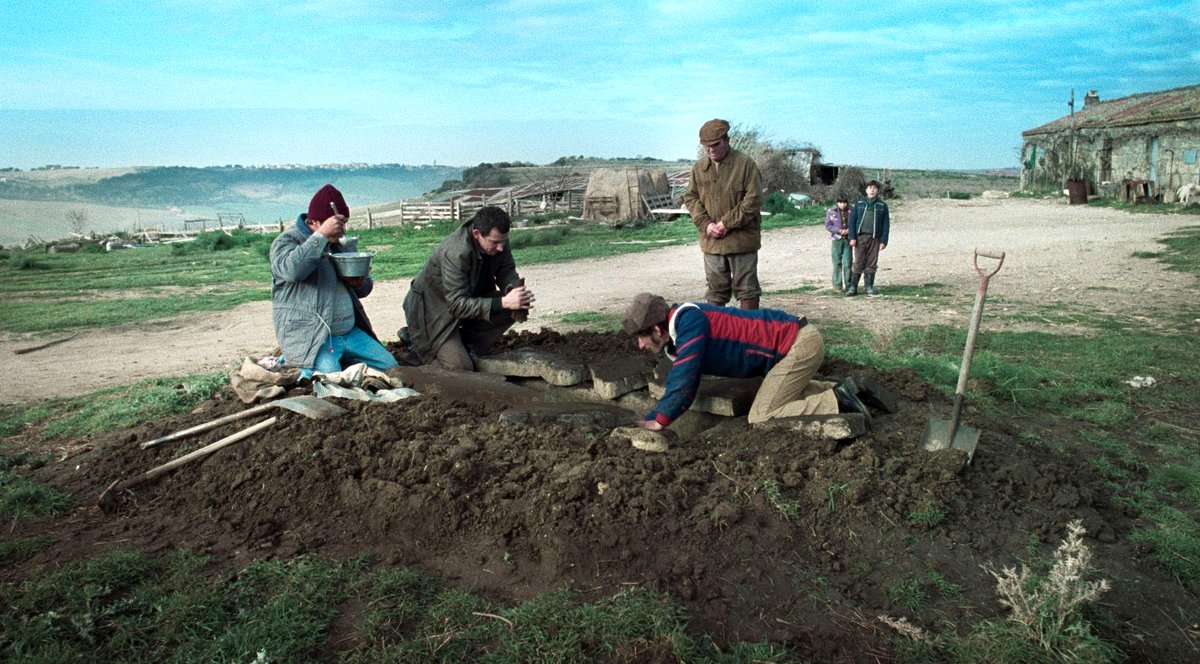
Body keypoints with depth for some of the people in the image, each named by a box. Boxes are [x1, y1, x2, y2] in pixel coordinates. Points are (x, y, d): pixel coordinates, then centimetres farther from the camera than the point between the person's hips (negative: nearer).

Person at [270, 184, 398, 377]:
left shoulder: (339, 243, 18)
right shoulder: (287, 241, -4)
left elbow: (364, 290, 25)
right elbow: (292, 270, -29)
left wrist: (360, 283, 0)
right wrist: (321, 235, -25)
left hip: (350, 332, 7)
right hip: (310, 337, -7)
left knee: (391, 367, 1)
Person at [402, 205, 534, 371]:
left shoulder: (498, 240, -15)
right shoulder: (455, 253, -35)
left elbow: (507, 271, -5)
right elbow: (458, 305, -36)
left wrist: (515, 289, -30)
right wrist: (503, 302, -46)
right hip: (434, 309, -7)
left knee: (515, 309, -14)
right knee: (460, 368, -19)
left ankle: (464, 342, 2)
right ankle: (419, 344, 10)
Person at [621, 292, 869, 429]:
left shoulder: (689, 321, -22)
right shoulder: (677, 338, 8)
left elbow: (684, 382, -25)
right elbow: (676, 384, 14)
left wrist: (658, 422, -14)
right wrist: (647, 420, 8)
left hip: (800, 343, -10)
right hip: (798, 341, 10)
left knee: (761, 418, -10)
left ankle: (837, 404, -6)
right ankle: (834, 391, 23)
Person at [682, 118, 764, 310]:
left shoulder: (745, 164, -7)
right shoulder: (699, 167, 7)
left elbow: (753, 200, -11)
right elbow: (690, 198, 10)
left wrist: (728, 223, -15)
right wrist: (705, 224, -6)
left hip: (742, 239, -4)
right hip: (711, 240, 4)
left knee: (746, 288, 5)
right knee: (716, 288, 12)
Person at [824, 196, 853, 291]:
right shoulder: (831, 211, 0)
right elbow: (828, 225, -2)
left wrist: (848, 230, -12)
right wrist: (839, 230, -14)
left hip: (848, 239, 1)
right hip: (837, 240, -1)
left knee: (847, 263, -3)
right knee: (837, 263, 3)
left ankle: (848, 285, 6)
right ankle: (837, 285, 11)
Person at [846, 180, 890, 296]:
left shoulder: (882, 205, 8)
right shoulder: (858, 203, 7)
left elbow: (886, 224, 6)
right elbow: (852, 221, 4)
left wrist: (884, 241, -2)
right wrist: (852, 237, -5)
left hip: (875, 238, 1)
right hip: (860, 237, -1)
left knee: (872, 264, 3)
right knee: (858, 262, -3)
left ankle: (869, 287, 10)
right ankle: (853, 287, 1)